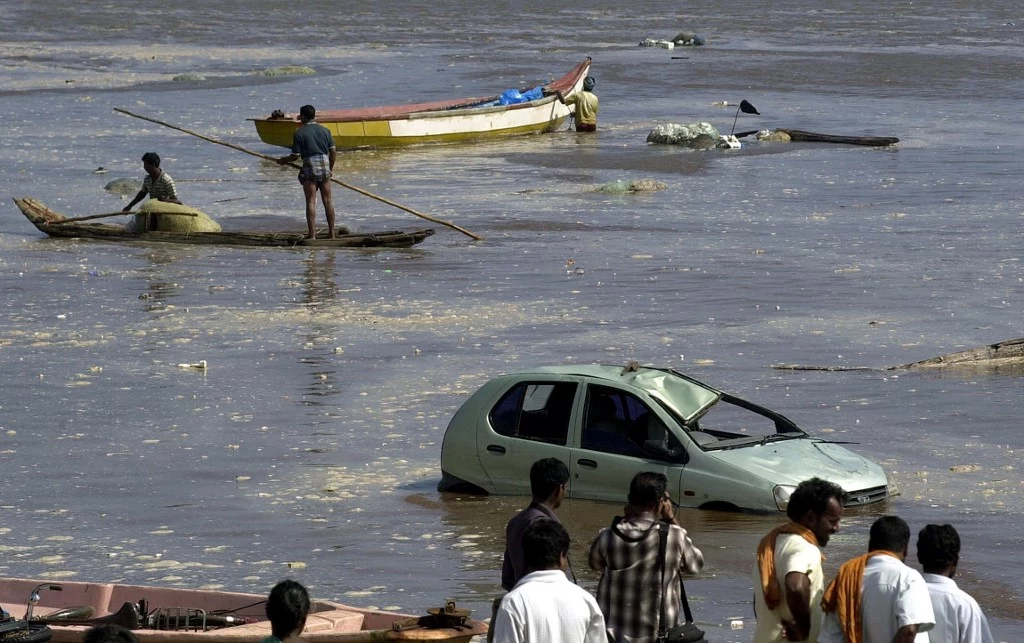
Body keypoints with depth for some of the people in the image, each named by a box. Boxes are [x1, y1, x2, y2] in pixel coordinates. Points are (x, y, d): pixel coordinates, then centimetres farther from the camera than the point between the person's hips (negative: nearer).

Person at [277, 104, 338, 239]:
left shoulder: (299, 133, -6)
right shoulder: (325, 130, 7)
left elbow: (296, 156, -6)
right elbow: (333, 152, 7)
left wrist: (284, 160, 13)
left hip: (309, 167, -4)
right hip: (324, 166, 4)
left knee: (311, 202, -2)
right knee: (327, 200, 12)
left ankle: (312, 235, -7)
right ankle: (331, 232, 17)